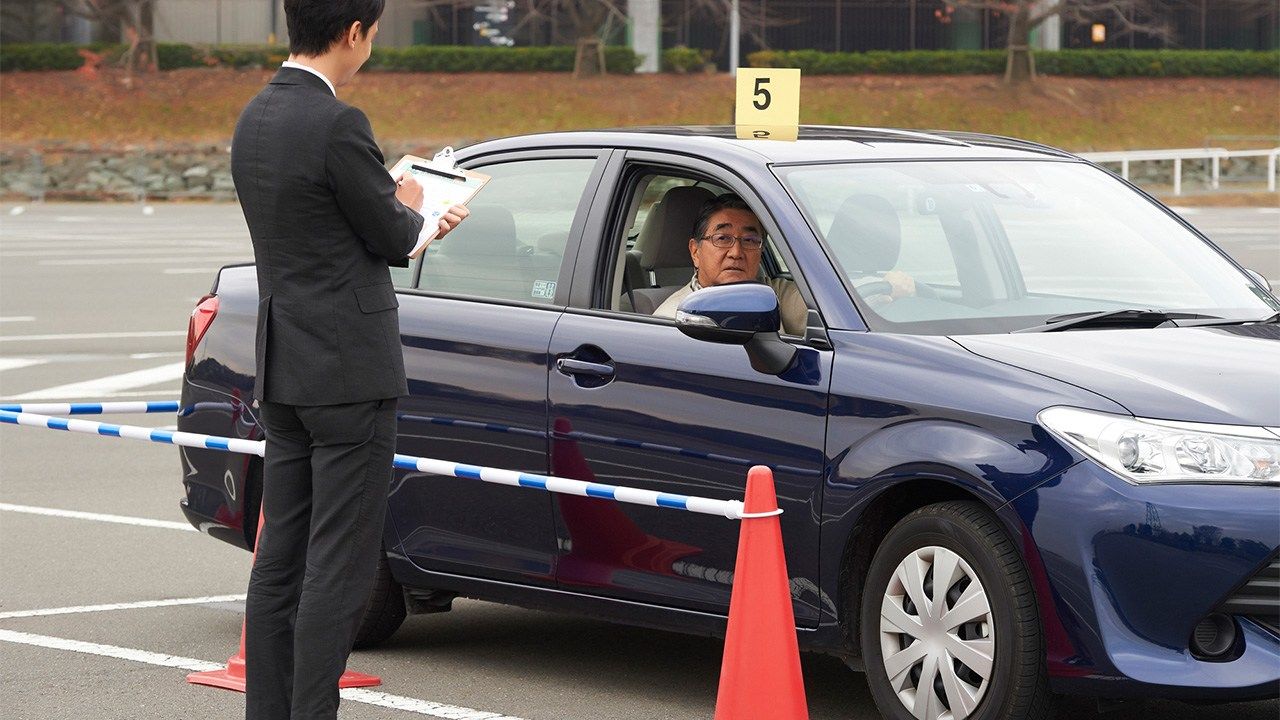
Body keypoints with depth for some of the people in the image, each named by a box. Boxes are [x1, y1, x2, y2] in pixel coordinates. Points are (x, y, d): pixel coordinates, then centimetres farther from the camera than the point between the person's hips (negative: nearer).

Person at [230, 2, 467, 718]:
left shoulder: (255, 118, 10)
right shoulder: (338, 125, -17)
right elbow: (392, 239, -9)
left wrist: (409, 217, 19)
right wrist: (411, 207, 13)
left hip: (283, 373, 9)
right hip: (348, 369, -9)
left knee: (281, 558, 11)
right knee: (340, 564, -5)